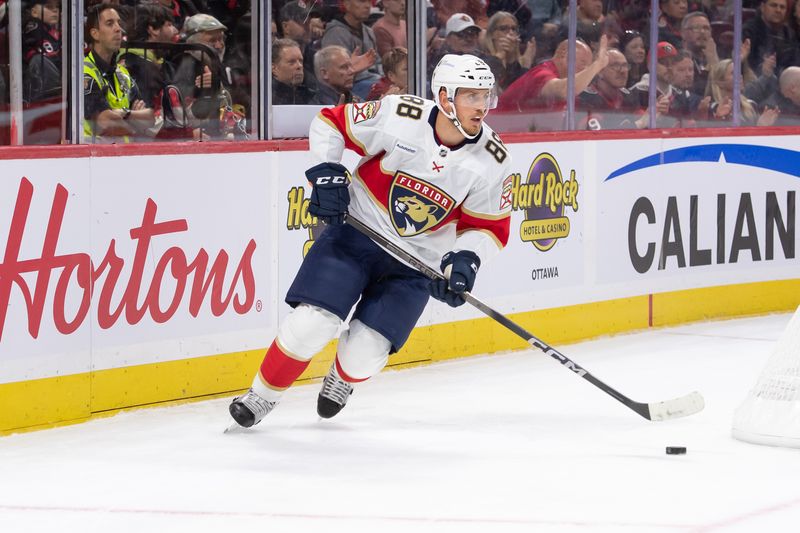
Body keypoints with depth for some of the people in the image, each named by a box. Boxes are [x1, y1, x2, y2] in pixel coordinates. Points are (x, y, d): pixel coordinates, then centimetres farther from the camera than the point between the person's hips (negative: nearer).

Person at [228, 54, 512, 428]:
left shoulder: (492, 162, -11)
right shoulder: (399, 116, -18)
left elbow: (489, 227, -2)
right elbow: (331, 123, -4)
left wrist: (465, 260, -20)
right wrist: (326, 174, -14)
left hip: (417, 262, 2)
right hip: (355, 231, -2)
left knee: (364, 354, -7)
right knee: (311, 323, -16)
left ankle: (342, 379, 30)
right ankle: (261, 396, 6)